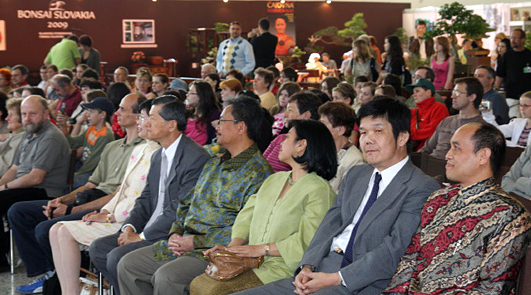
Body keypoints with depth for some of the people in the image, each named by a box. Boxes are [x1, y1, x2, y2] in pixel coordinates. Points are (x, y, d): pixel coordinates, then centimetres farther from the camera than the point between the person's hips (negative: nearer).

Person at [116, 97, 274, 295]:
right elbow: (187, 203, 23)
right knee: (127, 265, 1)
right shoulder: (214, 164, 18)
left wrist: (196, 241, -19)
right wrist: (175, 233, 2)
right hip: (184, 241, 9)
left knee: (165, 277, -30)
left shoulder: (258, 172, -12)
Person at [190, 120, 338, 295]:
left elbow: (307, 240, -17)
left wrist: (261, 249, -18)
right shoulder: (274, 179, 20)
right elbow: (246, 217, 17)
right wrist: (233, 246, -1)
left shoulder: (319, 190, -7)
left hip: (283, 269, -8)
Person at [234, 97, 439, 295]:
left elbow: (394, 250, -15)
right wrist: (307, 267, -6)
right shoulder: (355, 175, 19)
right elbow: (330, 225, 12)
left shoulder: (421, 189, -6)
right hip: (320, 270, 7)